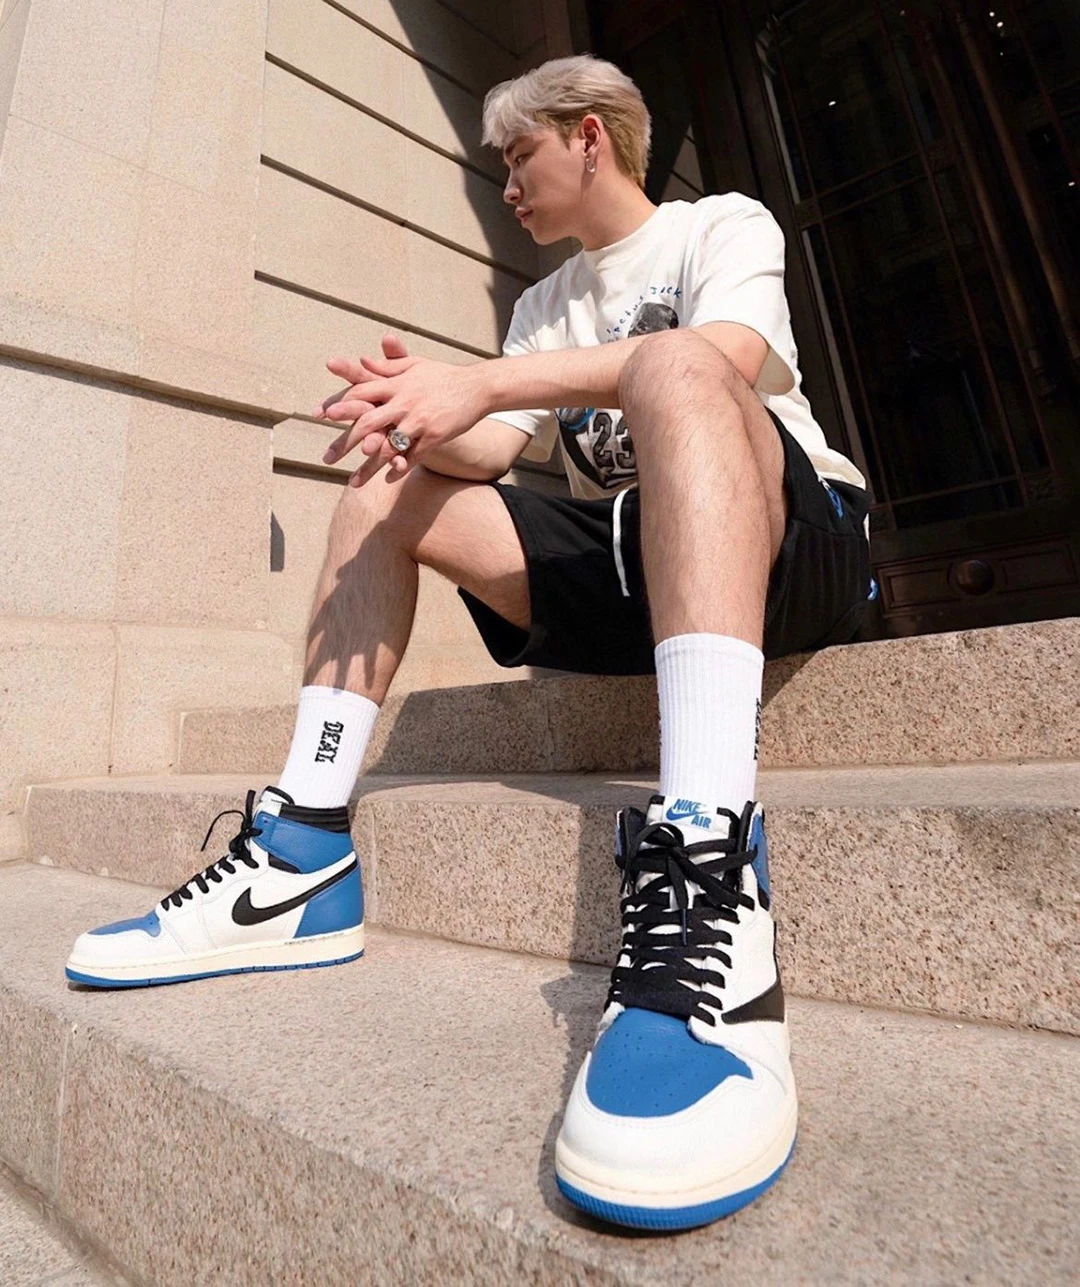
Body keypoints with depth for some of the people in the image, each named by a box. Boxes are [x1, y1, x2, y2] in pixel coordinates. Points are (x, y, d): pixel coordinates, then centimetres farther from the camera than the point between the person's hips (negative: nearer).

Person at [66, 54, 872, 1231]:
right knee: (387, 480, -4)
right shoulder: (544, 302, 23)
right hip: (627, 565, 5)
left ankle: (710, 870, -47)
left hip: (800, 542, -4)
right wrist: (422, 415, -14)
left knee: (671, 366, -31)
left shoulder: (724, 224, 8)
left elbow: (727, 361, -17)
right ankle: (302, 855, -15)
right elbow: (507, 447, 8)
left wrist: (485, 382, -23)